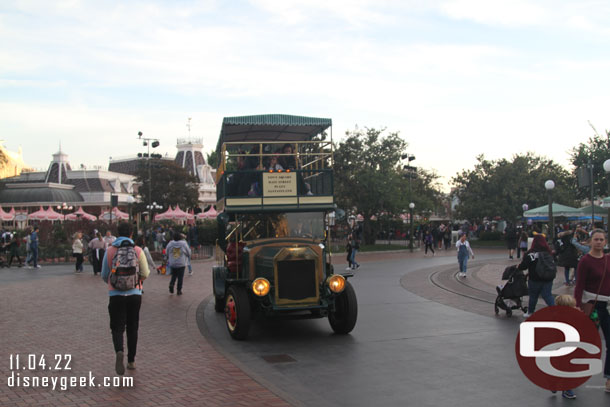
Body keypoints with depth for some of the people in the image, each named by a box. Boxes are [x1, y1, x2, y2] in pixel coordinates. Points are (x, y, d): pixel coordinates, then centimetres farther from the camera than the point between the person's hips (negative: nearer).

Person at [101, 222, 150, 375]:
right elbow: (145, 274, -4)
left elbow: (104, 275, 4)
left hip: (116, 295, -1)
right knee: (132, 329, 14)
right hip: (135, 294, 1)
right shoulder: (138, 251, -3)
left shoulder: (110, 251, -2)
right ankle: (131, 360, 19)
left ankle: (119, 352, -24)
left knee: (117, 328, 3)